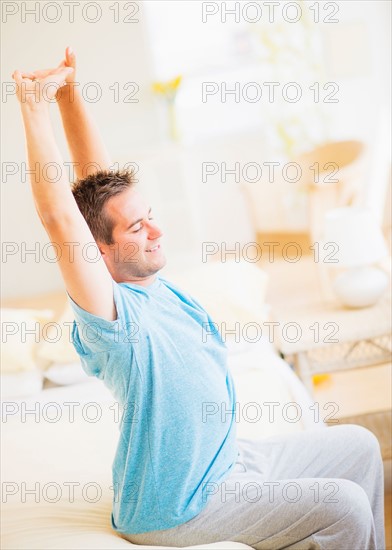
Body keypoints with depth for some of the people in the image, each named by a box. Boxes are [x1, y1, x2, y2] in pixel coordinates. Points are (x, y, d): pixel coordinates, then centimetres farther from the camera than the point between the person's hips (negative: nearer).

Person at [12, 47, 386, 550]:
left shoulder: (146, 279, -1)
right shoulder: (110, 310, -24)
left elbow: (99, 176, 0)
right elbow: (59, 219, -38)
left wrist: (70, 92, -6)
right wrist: (35, 107, -36)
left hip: (230, 461, 9)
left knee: (358, 446, 14)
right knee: (345, 508, -17)